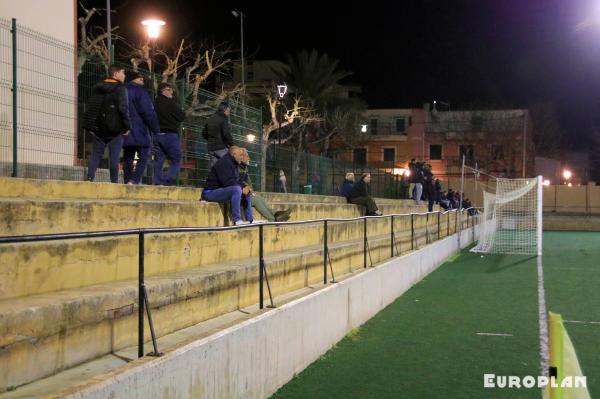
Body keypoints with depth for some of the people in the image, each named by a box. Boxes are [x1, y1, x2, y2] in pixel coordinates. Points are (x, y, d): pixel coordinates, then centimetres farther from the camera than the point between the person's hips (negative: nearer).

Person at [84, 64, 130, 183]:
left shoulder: (98, 88, 14)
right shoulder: (120, 88, -6)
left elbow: (91, 107, 13)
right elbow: (123, 108, -15)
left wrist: (91, 126, 15)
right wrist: (126, 126, -9)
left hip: (99, 128, 5)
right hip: (115, 128, -5)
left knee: (96, 154, 7)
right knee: (114, 155, -3)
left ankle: (90, 178, -1)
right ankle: (114, 180, -3)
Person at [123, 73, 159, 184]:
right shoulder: (140, 91, -6)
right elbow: (148, 112, -13)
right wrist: (156, 129, -8)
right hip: (139, 132, -7)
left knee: (127, 159, 10)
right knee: (144, 157, -5)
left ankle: (128, 182, 7)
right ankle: (134, 181, -19)